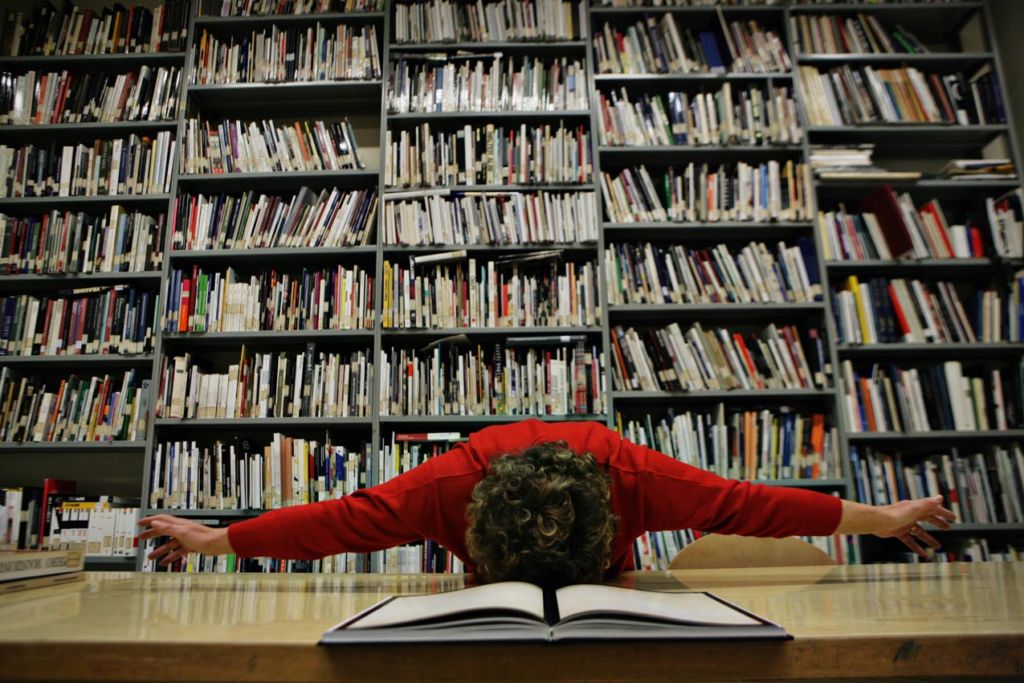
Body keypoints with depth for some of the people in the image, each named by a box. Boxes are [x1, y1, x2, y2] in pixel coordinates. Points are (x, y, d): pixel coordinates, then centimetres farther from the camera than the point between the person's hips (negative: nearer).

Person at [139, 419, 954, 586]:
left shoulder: (630, 473, -40)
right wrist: (217, 540, -26)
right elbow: (344, 519, -31)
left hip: (609, 594, 1)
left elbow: (747, 502, -30)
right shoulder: (453, 483, -40)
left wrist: (880, 519, -20)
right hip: (488, 600, 0)